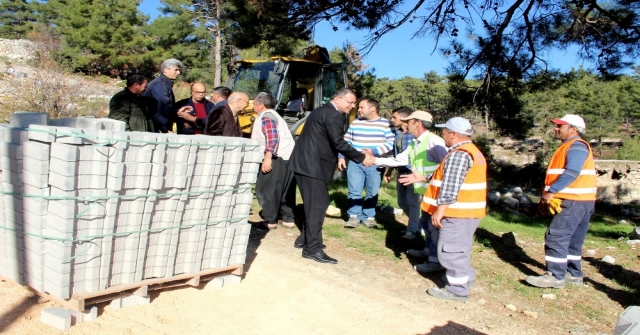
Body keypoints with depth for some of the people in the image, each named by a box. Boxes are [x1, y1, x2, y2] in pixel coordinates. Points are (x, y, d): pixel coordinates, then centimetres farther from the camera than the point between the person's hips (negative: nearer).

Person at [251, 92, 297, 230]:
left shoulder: (266, 117, -7)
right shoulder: (272, 115, 24)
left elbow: (272, 137, -20)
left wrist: (268, 157, -26)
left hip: (277, 158, -10)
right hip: (288, 157, 10)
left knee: (266, 189, -4)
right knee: (285, 190, 14)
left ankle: (270, 221, -2)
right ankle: (288, 219, 19)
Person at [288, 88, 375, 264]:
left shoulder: (323, 111, 21)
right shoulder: (333, 114, -12)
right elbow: (338, 143, -19)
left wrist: (338, 158, 18)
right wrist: (361, 157, -13)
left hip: (306, 162, 11)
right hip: (312, 165, -11)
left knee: (314, 203, 17)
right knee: (317, 205, -8)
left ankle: (305, 239, 26)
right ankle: (313, 248, -6)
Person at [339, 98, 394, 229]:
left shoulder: (385, 124, -1)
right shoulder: (355, 123, 10)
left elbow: (390, 144, -8)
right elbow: (346, 141, 13)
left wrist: (373, 151, -17)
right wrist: (341, 157, 3)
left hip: (375, 164, -2)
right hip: (355, 163, 2)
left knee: (372, 193, 6)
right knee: (354, 191, -1)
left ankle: (368, 217, 19)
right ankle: (354, 216, 10)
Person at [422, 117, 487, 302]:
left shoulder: (458, 154, -19)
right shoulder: (473, 151, 16)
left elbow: (450, 187, -24)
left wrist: (440, 209, -21)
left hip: (458, 212, -11)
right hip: (469, 210, 11)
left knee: (451, 249, -3)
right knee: (460, 247, 22)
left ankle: (457, 290, 4)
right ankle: (465, 278, 35)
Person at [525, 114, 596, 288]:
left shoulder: (577, 146, -12)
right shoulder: (569, 147, 20)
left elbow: (572, 173, -25)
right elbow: (559, 172, 20)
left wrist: (551, 191, -23)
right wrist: (549, 194, 12)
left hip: (575, 202, -11)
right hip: (579, 202, 11)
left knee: (556, 237, -11)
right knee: (572, 239, 15)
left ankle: (555, 276, -8)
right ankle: (574, 274, 23)